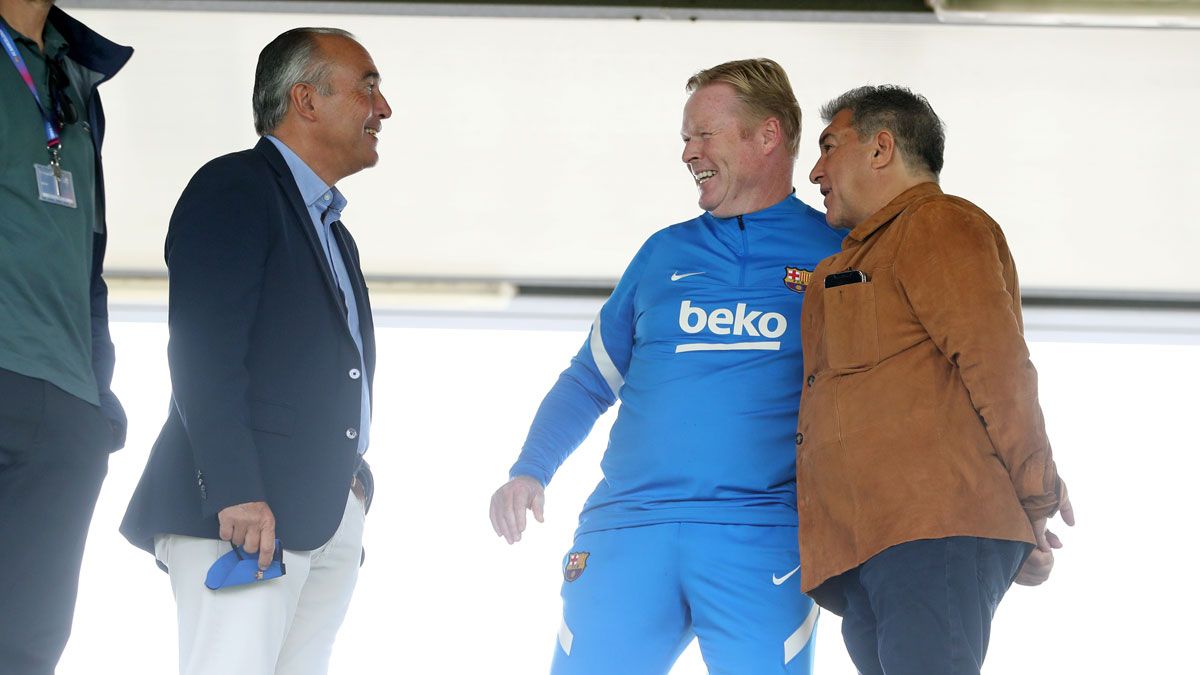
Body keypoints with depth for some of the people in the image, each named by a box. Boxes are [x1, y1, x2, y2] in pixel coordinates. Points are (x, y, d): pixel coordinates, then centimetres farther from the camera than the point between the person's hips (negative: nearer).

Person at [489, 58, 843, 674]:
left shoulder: (838, 255, 7)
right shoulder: (665, 254, 18)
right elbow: (589, 379, 21)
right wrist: (529, 471, 7)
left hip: (763, 541, -3)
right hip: (627, 531, 3)